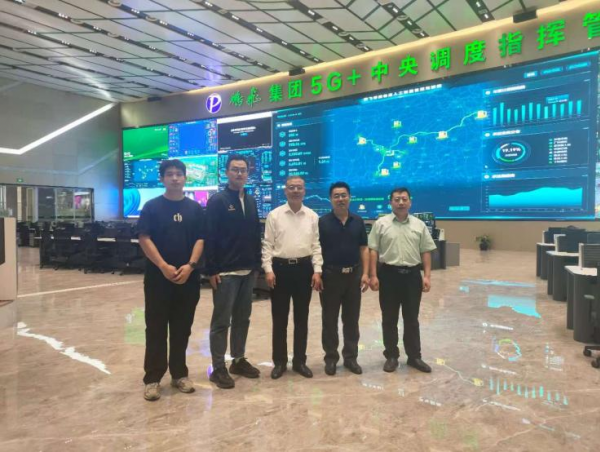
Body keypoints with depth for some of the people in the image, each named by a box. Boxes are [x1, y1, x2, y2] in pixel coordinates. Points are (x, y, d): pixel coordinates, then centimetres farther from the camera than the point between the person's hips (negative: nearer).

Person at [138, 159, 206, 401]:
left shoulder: (195, 208, 7)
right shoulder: (152, 206, 1)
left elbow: (200, 239, 2)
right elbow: (144, 239, -5)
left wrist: (190, 266, -12)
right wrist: (164, 266, -16)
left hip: (188, 278, 2)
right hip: (158, 277, -2)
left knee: (182, 329, 10)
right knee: (156, 329, 3)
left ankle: (179, 374, 23)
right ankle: (152, 378, 13)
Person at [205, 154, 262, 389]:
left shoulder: (251, 201, 12)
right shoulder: (217, 201, -7)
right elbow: (210, 237, -12)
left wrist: (256, 264, 11)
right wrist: (212, 270, -16)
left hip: (248, 271, 7)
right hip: (225, 272, -6)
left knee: (242, 319, 15)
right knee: (221, 321, 2)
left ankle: (239, 360, 28)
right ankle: (219, 368, 12)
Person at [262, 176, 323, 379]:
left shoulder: (312, 216, 5)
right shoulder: (274, 215, -1)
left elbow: (316, 245, 4)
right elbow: (267, 245, -2)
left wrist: (317, 271, -3)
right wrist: (268, 269, -11)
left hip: (304, 268, 2)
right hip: (280, 267, -2)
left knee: (301, 318, 11)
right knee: (279, 318, 7)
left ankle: (300, 361, 25)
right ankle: (279, 362, 22)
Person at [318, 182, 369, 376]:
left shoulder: (358, 222, 5)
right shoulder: (322, 222, -3)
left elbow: (363, 249, 6)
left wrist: (365, 274, -2)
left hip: (353, 274, 2)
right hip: (330, 275, -2)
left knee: (352, 319, 10)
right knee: (329, 320, 7)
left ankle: (351, 357, 23)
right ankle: (331, 358, 19)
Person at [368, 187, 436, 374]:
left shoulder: (419, 225, 6)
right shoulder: (381, 224, 0)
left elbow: (426, 252, 6)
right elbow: (373, 251, -3)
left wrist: (427, 276, -1)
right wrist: (373, 275, -9)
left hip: (412, 275, 2)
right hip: (388, 274, -2)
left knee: (412, 319, 10)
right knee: (389, 319, 8)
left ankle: (414, 356, 22)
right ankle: (391, 356, 21)